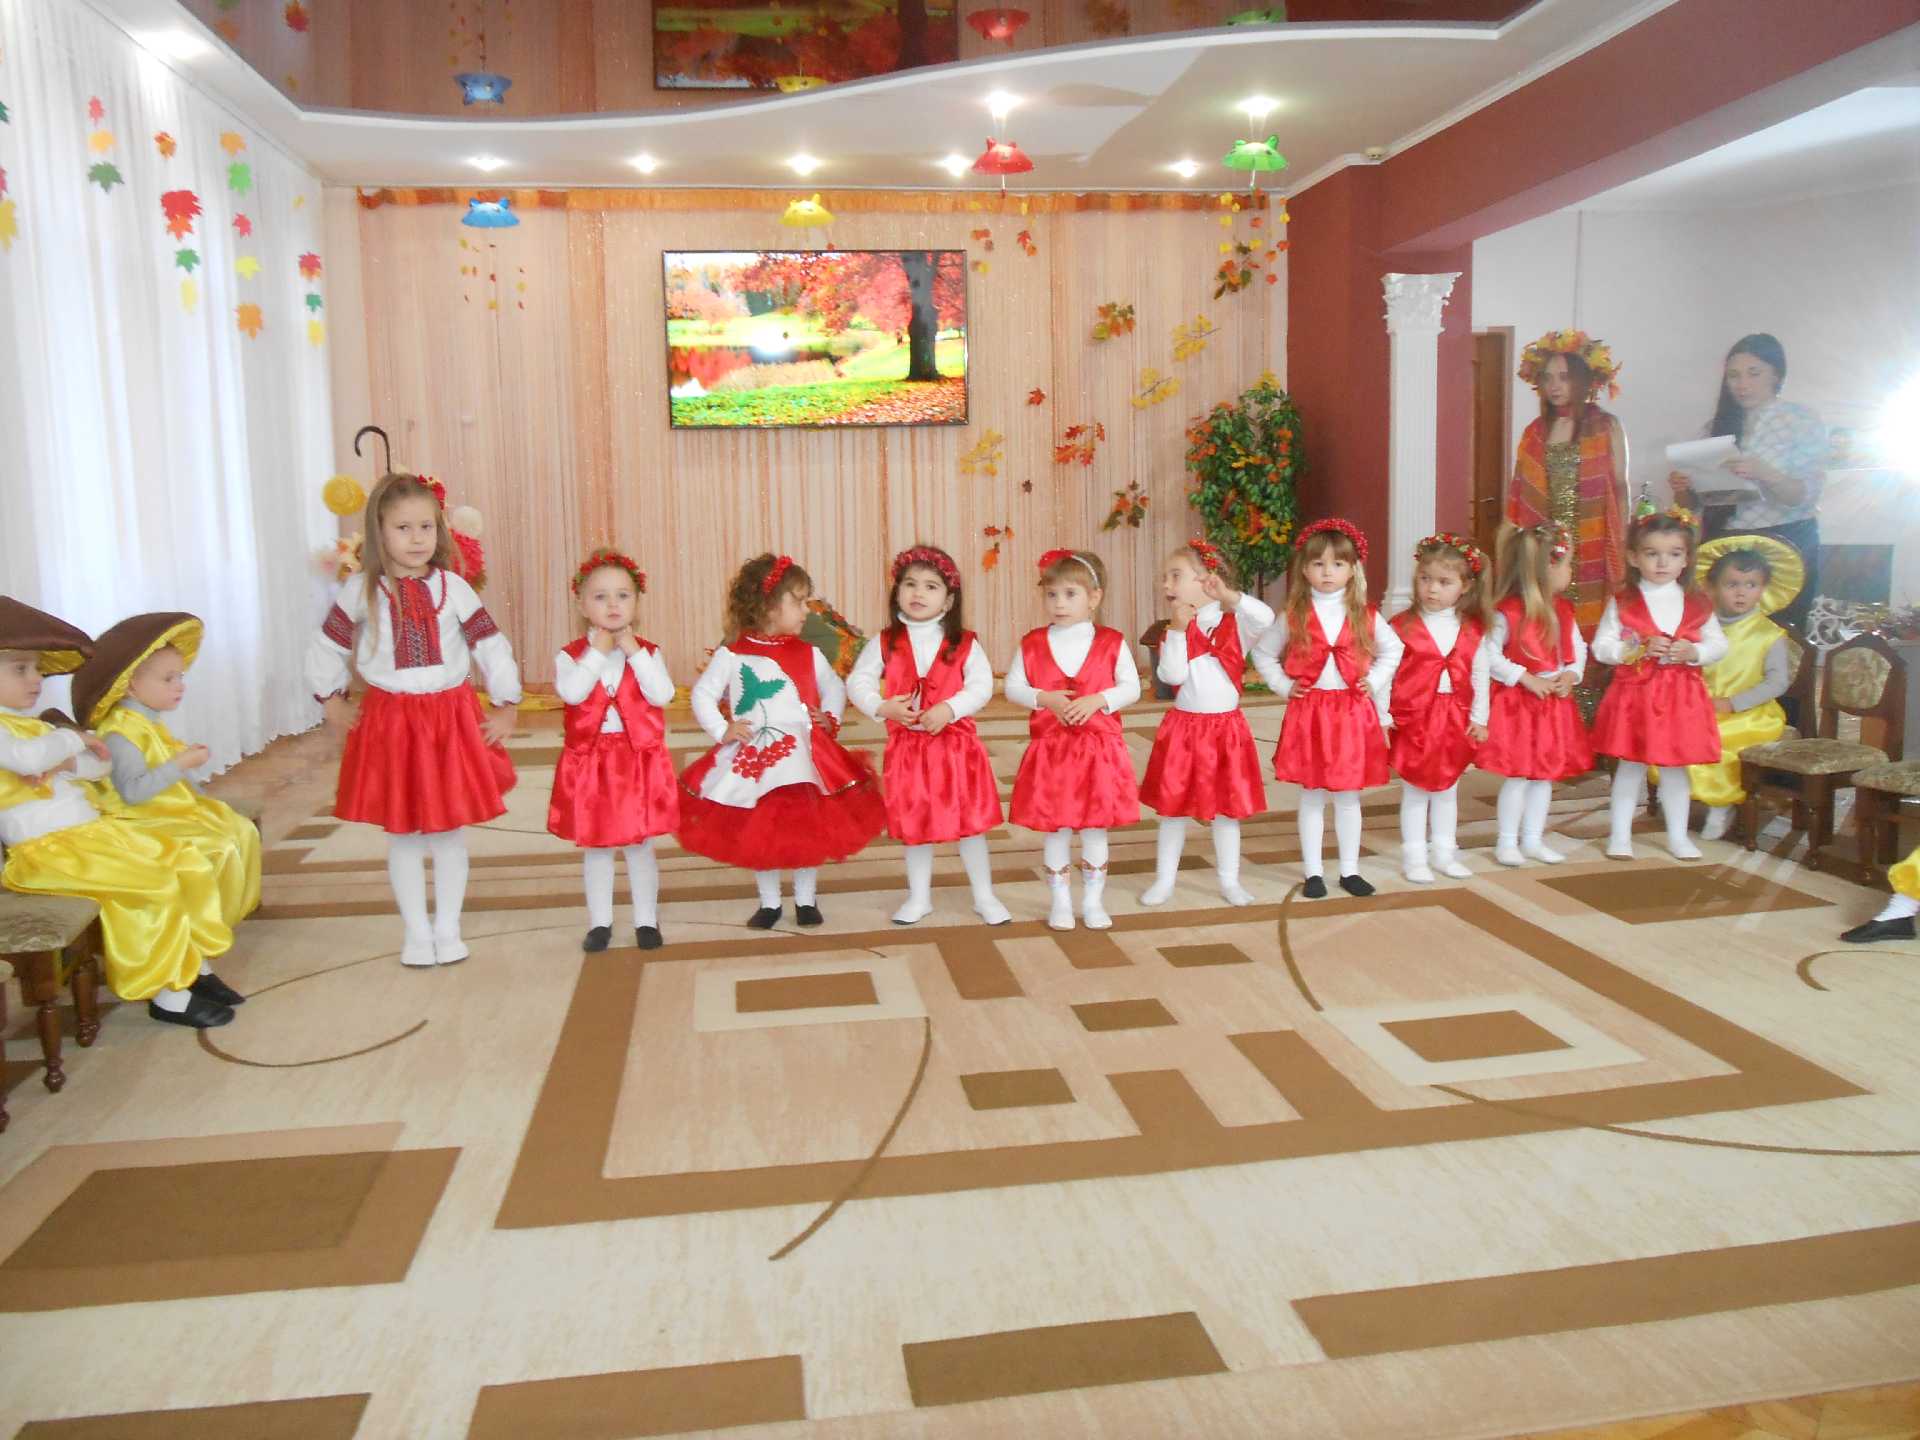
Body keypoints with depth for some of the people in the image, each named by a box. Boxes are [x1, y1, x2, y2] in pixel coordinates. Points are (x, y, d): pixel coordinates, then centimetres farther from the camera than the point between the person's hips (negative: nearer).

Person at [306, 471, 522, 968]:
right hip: (389, 721, 0)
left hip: (452, 718, 0)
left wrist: (507, 706, -1)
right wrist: (332, 702, 7)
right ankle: (416, 931, 22)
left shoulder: (453, 587, -5)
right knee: (402, 833, 8)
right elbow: (325, 650, 8)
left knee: (450, 830, 8)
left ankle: (448, 929, 23)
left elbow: (492, 647, 0)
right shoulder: (360, 591, -4)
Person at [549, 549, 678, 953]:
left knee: (640, 844, 8)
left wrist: (633, 651, -17)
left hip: (640, 758, 0)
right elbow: (571, 693, -23)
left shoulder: (647, 652, 0)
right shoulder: (570, 655, -4)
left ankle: (646, 919, 21)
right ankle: (600, 922, 24)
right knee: (594, 845, 10)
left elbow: (662, 695, -16)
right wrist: (599, 651, -18)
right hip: (589, 760, 0)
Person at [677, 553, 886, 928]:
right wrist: (722, 731, -9)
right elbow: (703, 694, 2)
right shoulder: (731, 655, -5)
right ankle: (769, 902, 24)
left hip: (802, 754, 1)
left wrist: (830, 719, 1)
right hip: (751, 757, -1)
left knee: (808, 829, 5)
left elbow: (834, 688, 17)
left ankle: (806, 899, 23)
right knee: (756, 832, 8)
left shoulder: (809, 655, 2)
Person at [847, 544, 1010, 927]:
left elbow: (981, 686, -11)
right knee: (914, 826, 13)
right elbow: (857, 682, -2)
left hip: (956, 743, -1)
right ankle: (919, 898, 29)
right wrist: (883, 707, -19)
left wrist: (949, 709, -25)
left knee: (969, 822, 7)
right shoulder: (884, 643, -1)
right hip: (906, 747, 1)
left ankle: (984, 896, 23)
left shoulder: (964, 643, -4)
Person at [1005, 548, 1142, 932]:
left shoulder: (1112, 642, -2)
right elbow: (1013, 687, 0)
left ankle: (1093, 900, 23)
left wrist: (1097, 700, -18)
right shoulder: (1032, 644, 0)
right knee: (1055, 828, 7)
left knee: (1095, 827, 9)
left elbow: (1131, 687, -2)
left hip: (1100, 747, 0)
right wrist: (1045, 698, -17)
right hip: (1049, 748, 1)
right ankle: (1060, 902, 21)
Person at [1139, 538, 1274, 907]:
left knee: (1227, 808, 9)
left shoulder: (1235, 621, -4)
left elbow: (1267, 619, -24)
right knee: (1173, 807, 8)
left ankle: (1229, 880, 23)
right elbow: (1173, 675, -15)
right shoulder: (1173, 630, -2)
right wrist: (1179, 629, -17)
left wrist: (1230, 595, -26)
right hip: (1183, 728, 1)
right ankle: (1164, 880, 19)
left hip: (1226, 728, -1)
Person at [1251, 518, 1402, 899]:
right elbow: (1262, 653, 8)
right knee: (1312, 796, 5)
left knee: (1348, 796, 8)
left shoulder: (1366, 616, 1)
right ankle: (1313, 872, 15)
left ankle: (1349, 870, 20)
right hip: (1308, 711, -1)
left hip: (1352, 712, 1)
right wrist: (1284, 686, -2)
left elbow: (1392, 649, 16)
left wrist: (1374, 681, 3)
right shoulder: (1294, 617, -2)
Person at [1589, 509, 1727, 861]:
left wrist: (1693, 652, -14)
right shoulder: (1622, 603, -4)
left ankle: (1677, 835, 24)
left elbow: (1719, 644, 6)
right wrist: (1638, 649, -20)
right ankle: (1620, 834, 15)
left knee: (1675, 766, 11)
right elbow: (1601, 646, -6)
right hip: (1634, 693, -2)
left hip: (1682, 695, 2)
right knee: (1631, 764, 5)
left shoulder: (1697, 605, 3)